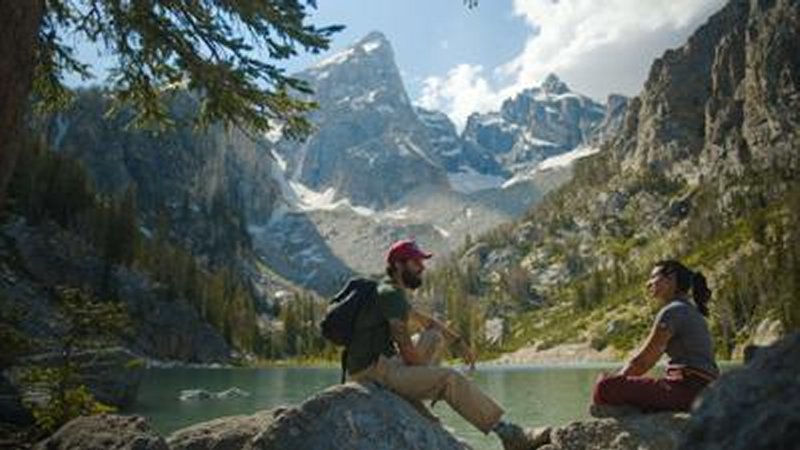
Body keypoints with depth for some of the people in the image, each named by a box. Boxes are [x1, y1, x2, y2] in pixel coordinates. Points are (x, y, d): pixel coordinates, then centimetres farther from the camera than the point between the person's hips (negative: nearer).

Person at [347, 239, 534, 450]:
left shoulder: (388, 291, 17)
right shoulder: (392, 295, -15)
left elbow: (427, 321, 27)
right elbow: (407, 352, -18)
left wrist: (460, 342, 19)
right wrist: (433, 377, -2)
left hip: (380, 362, 11)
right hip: (372, 371, -11)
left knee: (435, 338, 20)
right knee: (450, 379, -21)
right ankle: (502, 429, -12)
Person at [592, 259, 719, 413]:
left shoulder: (673, 311, -8)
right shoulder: (688, 310, 22)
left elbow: (641, 360, -8)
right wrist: (618, 381, 15)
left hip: (688, 388, -10)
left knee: (605, 386, -23)